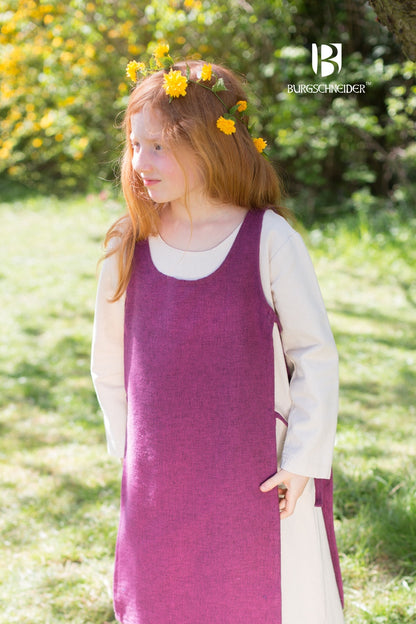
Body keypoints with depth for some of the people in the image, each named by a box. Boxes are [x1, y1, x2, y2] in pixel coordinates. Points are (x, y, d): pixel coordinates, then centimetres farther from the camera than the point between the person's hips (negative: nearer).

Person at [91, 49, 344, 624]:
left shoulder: (269, 240, -11)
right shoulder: (128, 248, -3)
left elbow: (316, 355, -6)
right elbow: (109, 365, 9)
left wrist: (304, 460, -7)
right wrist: (129, 447, 10)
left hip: (259, 480, -2)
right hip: (159, 486, 3)